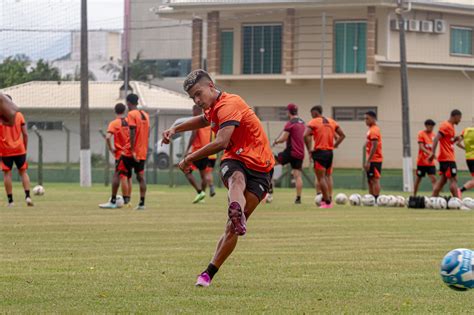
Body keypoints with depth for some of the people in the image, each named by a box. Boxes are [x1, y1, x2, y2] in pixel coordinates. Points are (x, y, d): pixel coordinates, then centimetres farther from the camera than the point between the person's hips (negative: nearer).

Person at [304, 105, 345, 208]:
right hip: (330, 152, 6)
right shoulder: (332, 122, 12)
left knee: (321, 178, -2)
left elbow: (306, 135, -21)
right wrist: (334, 145, 13)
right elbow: (342, 135, 15)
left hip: (319, 152, -6)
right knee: (328, 176, 18)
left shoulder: (313, 122, -7)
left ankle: (327, 201, -7)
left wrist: (309, 149, -12)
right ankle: (329, 199, 12)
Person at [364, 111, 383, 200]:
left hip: (374, 160, -10)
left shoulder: (373, 130, -13)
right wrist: (368, 161, 20)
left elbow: (374, 147, -20)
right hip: (372, 160, 10)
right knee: (370, 181, 11)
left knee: (375, 180, -10)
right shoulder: (371, 130, 17)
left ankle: (376, 200, -12)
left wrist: (368, 161, -21)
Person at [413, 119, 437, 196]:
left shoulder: (433, 135, 8)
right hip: (422, 161, -4)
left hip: (430, 162, 4)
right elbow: (421, 147, -18)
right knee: (418, 179, 7)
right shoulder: (421, 134, -8)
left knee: (433, 178, -8)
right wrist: (430, 153, -30)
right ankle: (414, 195, 19)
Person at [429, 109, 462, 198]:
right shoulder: (446, 126, -14)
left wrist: (455, 139, 6)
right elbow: (436, 139, -22)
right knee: (453, 180, -9)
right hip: (448, 159, -10)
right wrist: (433, 153, -29)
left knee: (443, 179, 9)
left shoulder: (451, 126, 16)